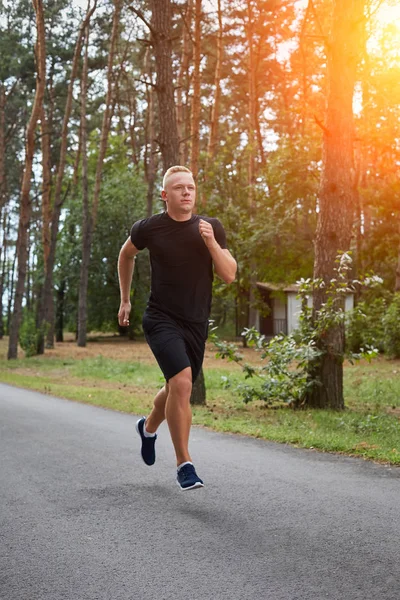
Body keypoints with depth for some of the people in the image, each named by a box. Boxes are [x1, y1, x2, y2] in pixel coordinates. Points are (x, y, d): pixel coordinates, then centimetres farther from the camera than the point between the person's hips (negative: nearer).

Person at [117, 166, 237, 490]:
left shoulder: (211, 228, -1)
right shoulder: (149, 228, -5)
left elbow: (230, 275, -5)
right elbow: (126, 254, 15)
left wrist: (211, 242, -19)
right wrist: (125, 299, 18)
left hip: (196, 324, 4)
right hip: (161, 319, -4)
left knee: (176, 390, 17)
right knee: (182, 382, -24)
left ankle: (149, 427, 51)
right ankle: (184, 463, -13)